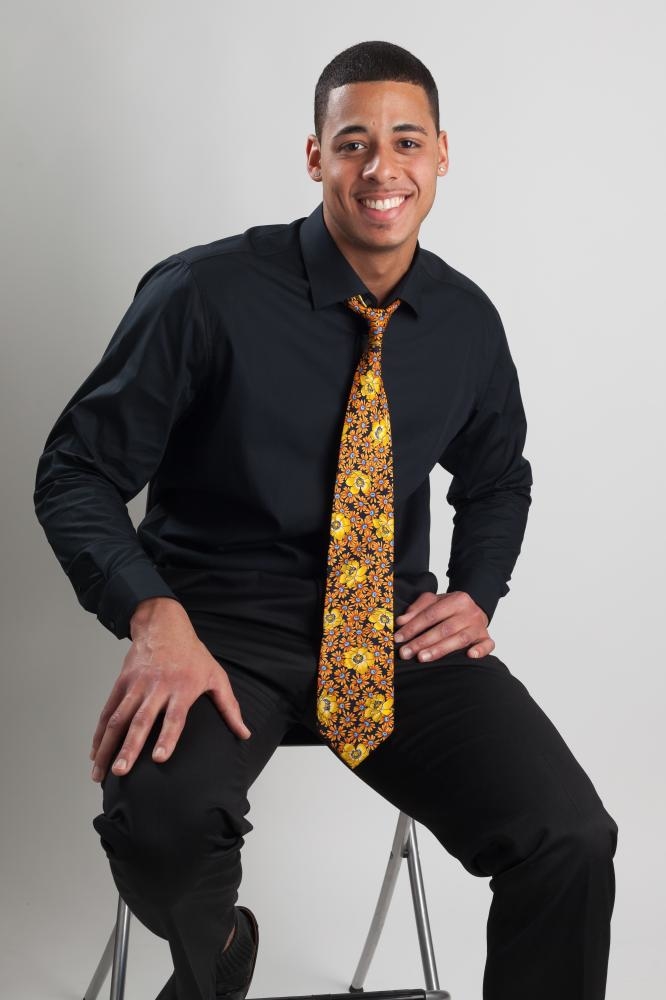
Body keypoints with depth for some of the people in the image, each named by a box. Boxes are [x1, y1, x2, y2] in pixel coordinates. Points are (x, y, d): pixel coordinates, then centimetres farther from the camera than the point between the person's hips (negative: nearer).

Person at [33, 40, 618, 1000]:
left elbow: (497, 480, 23)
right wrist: (154, 616, -24)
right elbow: (76, 473, -7)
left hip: (399, 629, 3)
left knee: (573, 841, -21)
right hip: (226, 621, -2)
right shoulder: (207, 295, -11)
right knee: (163, 812, -35)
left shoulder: (467, 320, 4)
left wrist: (476, 594, 3)